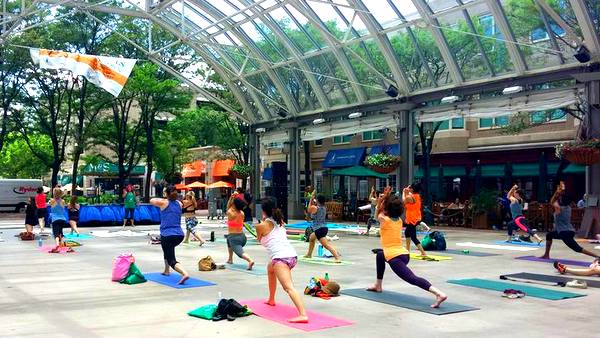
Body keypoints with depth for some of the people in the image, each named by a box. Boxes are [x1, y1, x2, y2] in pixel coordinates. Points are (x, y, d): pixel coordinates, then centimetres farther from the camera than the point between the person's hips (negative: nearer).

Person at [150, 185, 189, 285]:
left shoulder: (164, 202, -2)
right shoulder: (179, 204, 12)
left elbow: (151, 200, 18)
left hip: (167, 235, -6)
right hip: (179, 235, 6)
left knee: (172, 261, -8)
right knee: (167, 249, 36)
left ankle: (184, 274, -35)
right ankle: (167, 271, 41)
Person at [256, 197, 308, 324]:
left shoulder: (261, 226, 4)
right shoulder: (280, 222, 20)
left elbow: (259, 239, 23)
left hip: (281, 257, -8)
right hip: (292, 255, 8)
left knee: (289, 288, -21)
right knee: (270, 268, 37)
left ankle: (303, 315, -40)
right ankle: (271, 300, 49)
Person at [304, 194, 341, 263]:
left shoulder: (314, 207, -12)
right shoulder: (324, 208, 8)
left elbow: (309, 211, 13)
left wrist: (311, 201, 19)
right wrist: (313, 203, 22)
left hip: (319, 229, -9)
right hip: (324, 228, 9)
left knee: (326, 245, -18)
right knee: (311, 238, 32)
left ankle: (337, 258, -31)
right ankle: (309, 254, 46)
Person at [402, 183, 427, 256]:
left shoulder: (409, 197, -19)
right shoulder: (417, 196, 6)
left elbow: (403, 201, 1)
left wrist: (404, 192, 9)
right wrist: (407, 192, 14)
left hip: (412, 219, -10)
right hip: (417, 218, 10)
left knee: (413, 237, -7)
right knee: (407, 232, 27)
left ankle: (423, 253, -15)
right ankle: (408, 250, 33)